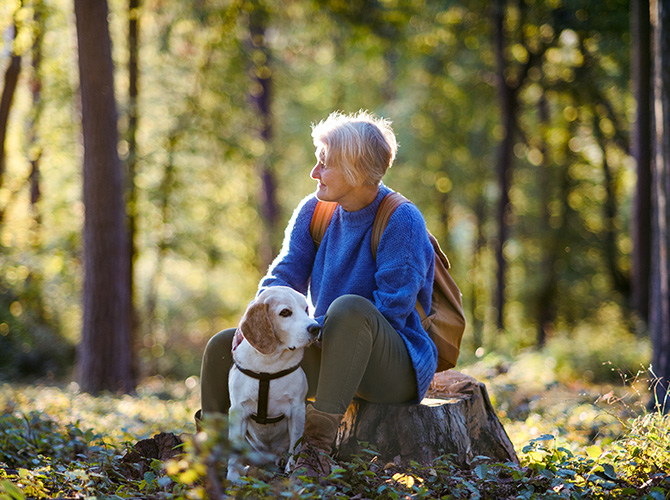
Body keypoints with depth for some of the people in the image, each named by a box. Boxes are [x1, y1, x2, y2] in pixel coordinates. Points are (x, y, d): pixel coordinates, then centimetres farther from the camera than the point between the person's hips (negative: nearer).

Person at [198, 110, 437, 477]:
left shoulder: (401, 220, -17)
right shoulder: (314, 211, 5)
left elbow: (390, 312, -21)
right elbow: (284, 275, 3)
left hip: (396, 369, -7)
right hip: (329, 352, 7)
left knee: (348, 308, -39)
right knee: (223, 347, -4)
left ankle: (319, 447, -37)